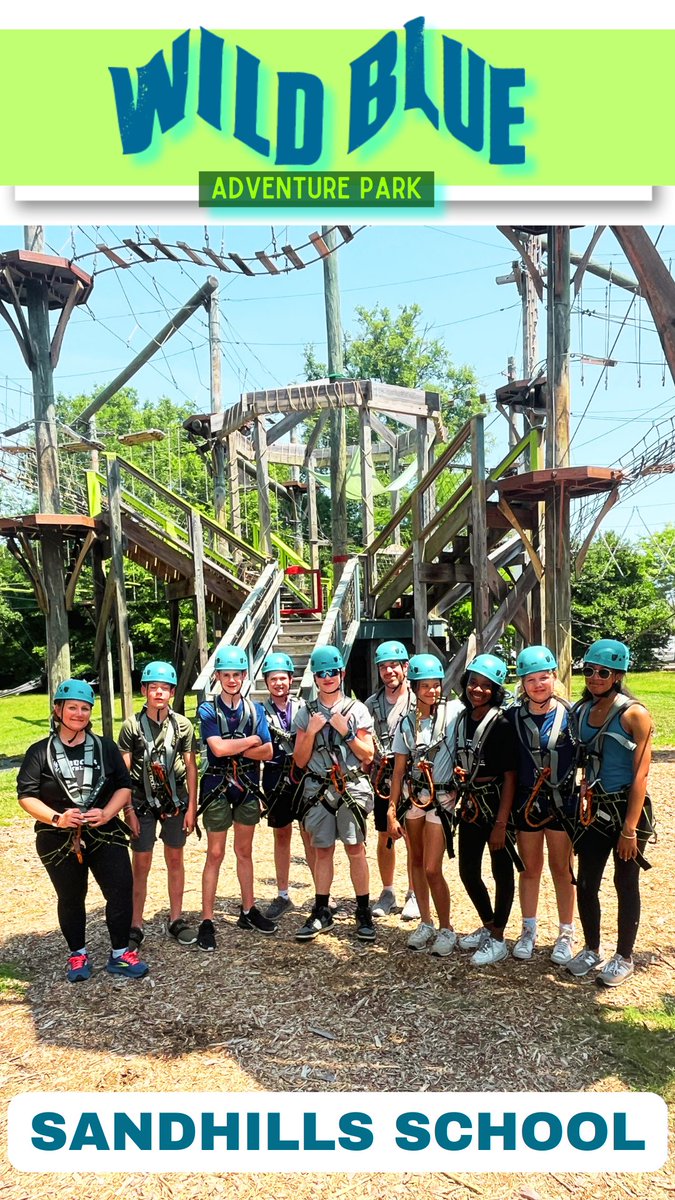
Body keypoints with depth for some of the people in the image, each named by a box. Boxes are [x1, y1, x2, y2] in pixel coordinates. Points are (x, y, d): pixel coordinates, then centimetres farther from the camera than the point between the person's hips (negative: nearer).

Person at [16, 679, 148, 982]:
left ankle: (120, 955, 12)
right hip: (58, 840, -1)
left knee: (121, 891, -4)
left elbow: (124, 786, 2)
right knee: (70, 899, 13)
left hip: (105, 834, 1)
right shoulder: (40, 752, -2)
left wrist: (107, 813, -15)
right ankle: (78, 956, 31)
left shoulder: (105, 747, 4)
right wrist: (57, 818, -21)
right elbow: (26, 795, -7)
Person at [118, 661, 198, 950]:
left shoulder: (183, 725, -2)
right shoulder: (132, 726, -6)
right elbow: (123, 772, -4)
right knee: (140, 864, 2)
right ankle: (136, 926, 11)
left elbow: (191, 769, 2)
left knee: (175, 859, 11)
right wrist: (129, 811, -8)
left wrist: (191, 808, -1)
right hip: (142, 802, -1)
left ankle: (176, 920, 22)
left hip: (175, 801, 2)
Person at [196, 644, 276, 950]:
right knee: (215, 854, 0)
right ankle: (207, 921, 5)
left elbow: (267, 752, -5)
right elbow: (218, 748, -21)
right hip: (218, 788, -3)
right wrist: (251, 740, -10)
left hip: (247, 788, 4)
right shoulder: (208, 710, -6)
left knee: (245, 851, 14)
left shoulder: (255, 709, 4)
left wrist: (233, 748, -16)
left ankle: (248, 911, 25)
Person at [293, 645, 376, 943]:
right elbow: (300, 761, 5)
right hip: (318, 788, 2)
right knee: (322, 850, 8)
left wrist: (346, 730, -11)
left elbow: (368, 756, 0)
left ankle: (364, 912, 9)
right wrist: (311, 731, -9)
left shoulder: (356, 709, 2)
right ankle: (321, 912, 17)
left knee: (355, 848, -1)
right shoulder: (306, 713, 8)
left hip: (352, 787, -2)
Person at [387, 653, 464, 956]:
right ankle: (426, 923, 29)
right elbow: (399, 770, 2)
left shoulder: (454, 711, -8)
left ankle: (446, 928, 13)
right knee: (416, 861, 13)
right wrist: (392, 812, 0)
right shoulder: (407, 722, 0)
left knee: (432, 869, -6)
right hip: (412, 795, 4)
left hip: (442, 797, -4)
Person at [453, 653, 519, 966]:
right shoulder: (462, 720, 4)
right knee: (468, 871, 13)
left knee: (501, 872, 8)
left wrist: (501, 824, -18)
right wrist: (458, 776, -1)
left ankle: (498, 939, 21)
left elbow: (510, 776, -16)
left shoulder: (502, 724, -15)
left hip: (497, 807, -6)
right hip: (470, 806, 7)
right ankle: (487, 926, 34)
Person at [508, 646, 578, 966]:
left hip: (562, 801, -1)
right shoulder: (514, 716, -3)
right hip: (526, 801, 1)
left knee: (561, 869, 10)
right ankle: (529, 930, 28)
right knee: (529, 868, 13)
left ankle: (566, 934, 24)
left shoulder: (570, 714, -7)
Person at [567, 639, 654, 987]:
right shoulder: (582, 711, 3)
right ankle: (592, 951, 29)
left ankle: (623, 958, 25)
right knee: (585, 883, 9)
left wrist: (630, 828, -17)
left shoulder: (634, 714, -13)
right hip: (594, 809, 5)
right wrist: (583, 802, 3)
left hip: (627, 808, -5)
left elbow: (640, 774, -15)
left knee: (626, 883, 8)